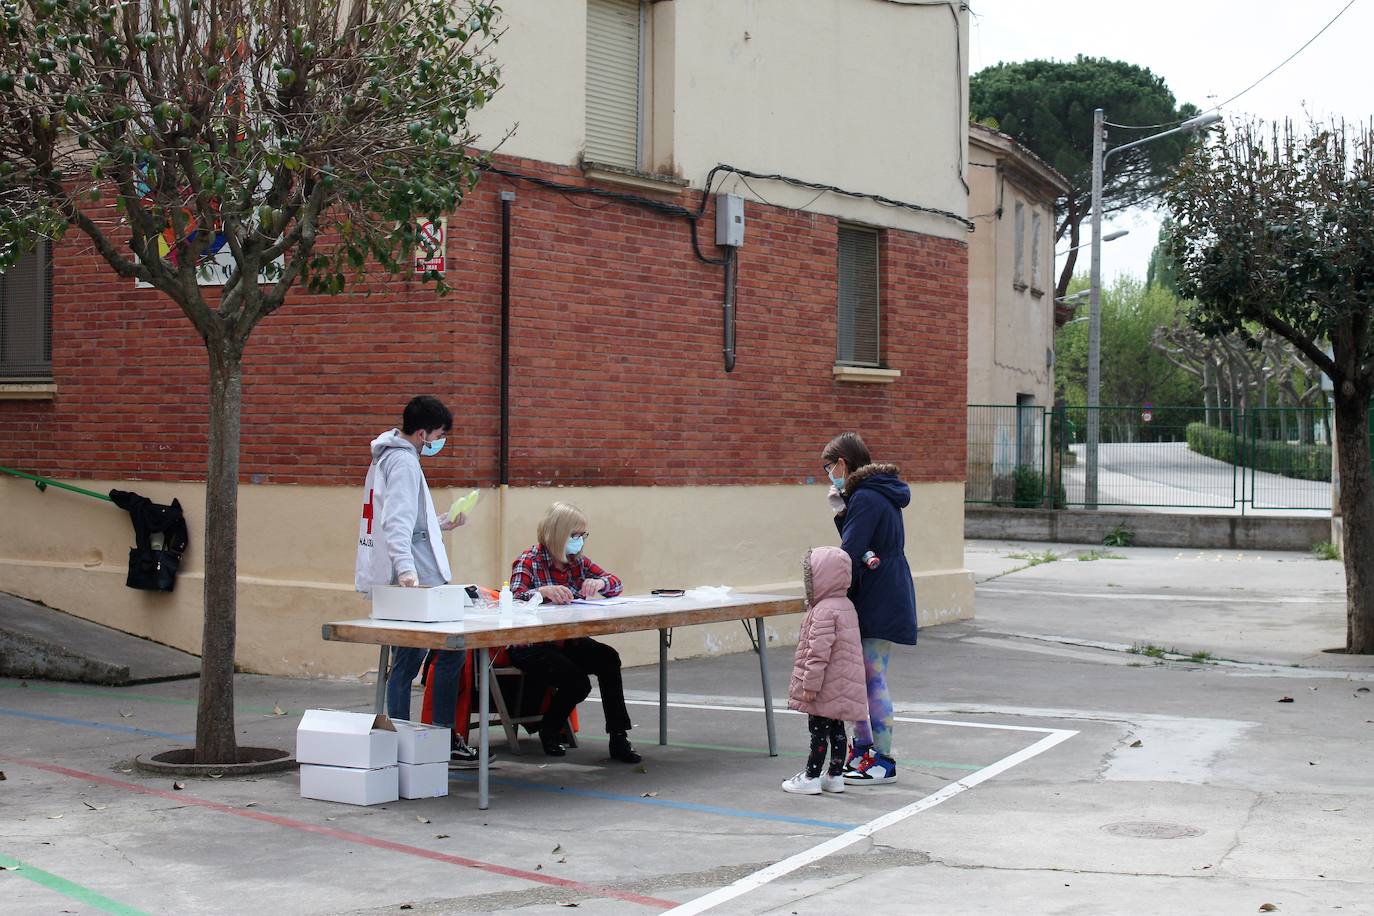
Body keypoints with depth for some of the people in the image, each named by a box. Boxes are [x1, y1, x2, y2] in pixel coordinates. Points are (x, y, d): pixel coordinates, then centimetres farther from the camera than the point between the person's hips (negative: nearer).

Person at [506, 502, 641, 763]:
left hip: (568, 641, 6)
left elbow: (616, 584, 9)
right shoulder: (529, 562, -9)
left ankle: (618, 738, -19)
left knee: (609, 658, -24)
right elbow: (514, 599, -24)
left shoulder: (578, 562, 9)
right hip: (531, 645, -6)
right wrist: (543, 591, -44)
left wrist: (599, 583, -15)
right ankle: (549, 730, 4)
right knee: (577, 681, -29)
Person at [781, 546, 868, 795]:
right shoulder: (845, 605, 11)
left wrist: (811, 684, -20)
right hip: (842, 687, 9)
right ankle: (835, 775, 21)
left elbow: (819, 652, -24)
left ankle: (811, 777, 6)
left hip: (826, 689, -9)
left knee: (818, 731, -1)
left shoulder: (824, 611, -21)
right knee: (836, 729, 14)